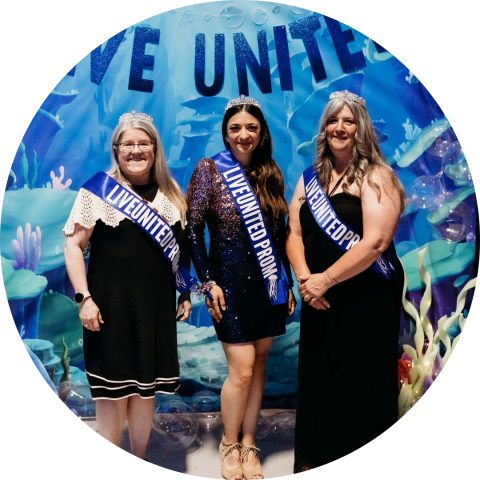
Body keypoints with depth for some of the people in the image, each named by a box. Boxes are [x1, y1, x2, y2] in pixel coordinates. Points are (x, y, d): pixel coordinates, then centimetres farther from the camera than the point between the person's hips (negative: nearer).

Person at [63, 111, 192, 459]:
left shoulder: (171, 194, 9)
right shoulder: (99, 189, -4)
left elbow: (183, 247, 16)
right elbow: (73, 243, -6)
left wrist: (186, 293, 12)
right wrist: (84, 297, -13)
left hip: (156, 306, 4)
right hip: (111, 304, -4)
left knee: (146, 385, 13)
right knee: (114, 387, 4)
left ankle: (140, 459, 31)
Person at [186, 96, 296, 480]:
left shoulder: (271, 174, 9)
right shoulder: (209, 170, -3)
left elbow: (279, 232, 12)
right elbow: (193, 229, -6)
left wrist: (288, 282, 11)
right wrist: (208, 282, -11)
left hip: (269, 282, 4)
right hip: (231, 282, -4)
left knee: (258, 364, 9)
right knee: (242, 369, -5)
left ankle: (248, 444, 24)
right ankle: (229, 444, 18)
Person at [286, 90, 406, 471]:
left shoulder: (376, 177, -7)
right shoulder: (311, 178, 11)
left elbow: (375, 242, -17)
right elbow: (294, 233, 6)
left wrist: (326, 279, -16)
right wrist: (305, 278, -10)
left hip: (367, 299, -5)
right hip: (319, 299, 6)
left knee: (359, 383, 2)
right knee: (316, 379, 13)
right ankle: (312, 460, 30)